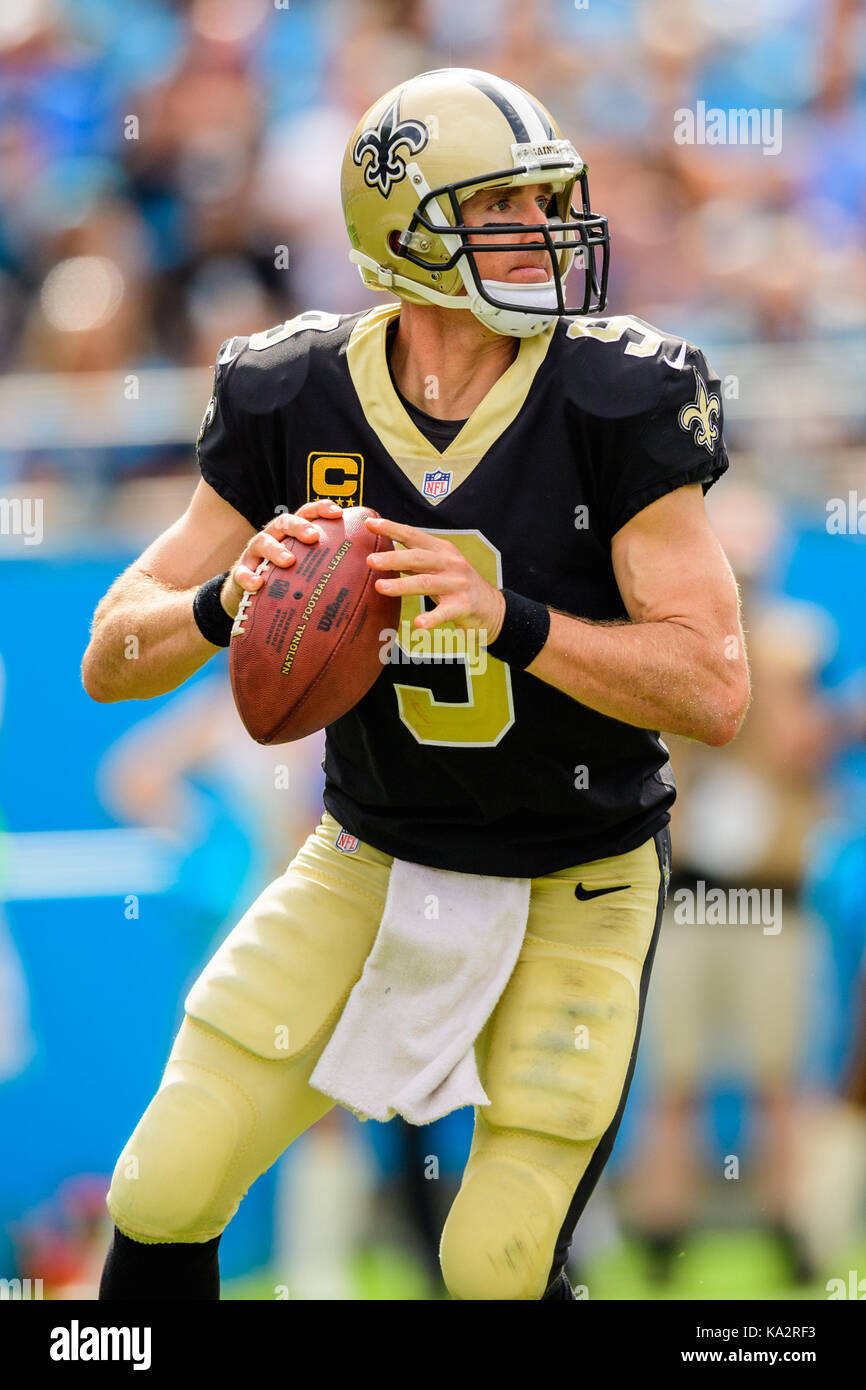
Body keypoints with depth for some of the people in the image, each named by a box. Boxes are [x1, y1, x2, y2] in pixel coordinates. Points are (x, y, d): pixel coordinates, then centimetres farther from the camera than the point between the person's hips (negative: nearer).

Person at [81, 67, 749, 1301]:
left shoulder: (617, 405, -19)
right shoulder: (294, 404, -11)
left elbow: (715, 692, -23)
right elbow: (111, 663, -7)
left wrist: (506, 618, -37)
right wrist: (229, 600, -30)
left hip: (572, 891, -2)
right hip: (373, 862, 2)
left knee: (500, 1267, -7)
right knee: (165, 1197, -4)